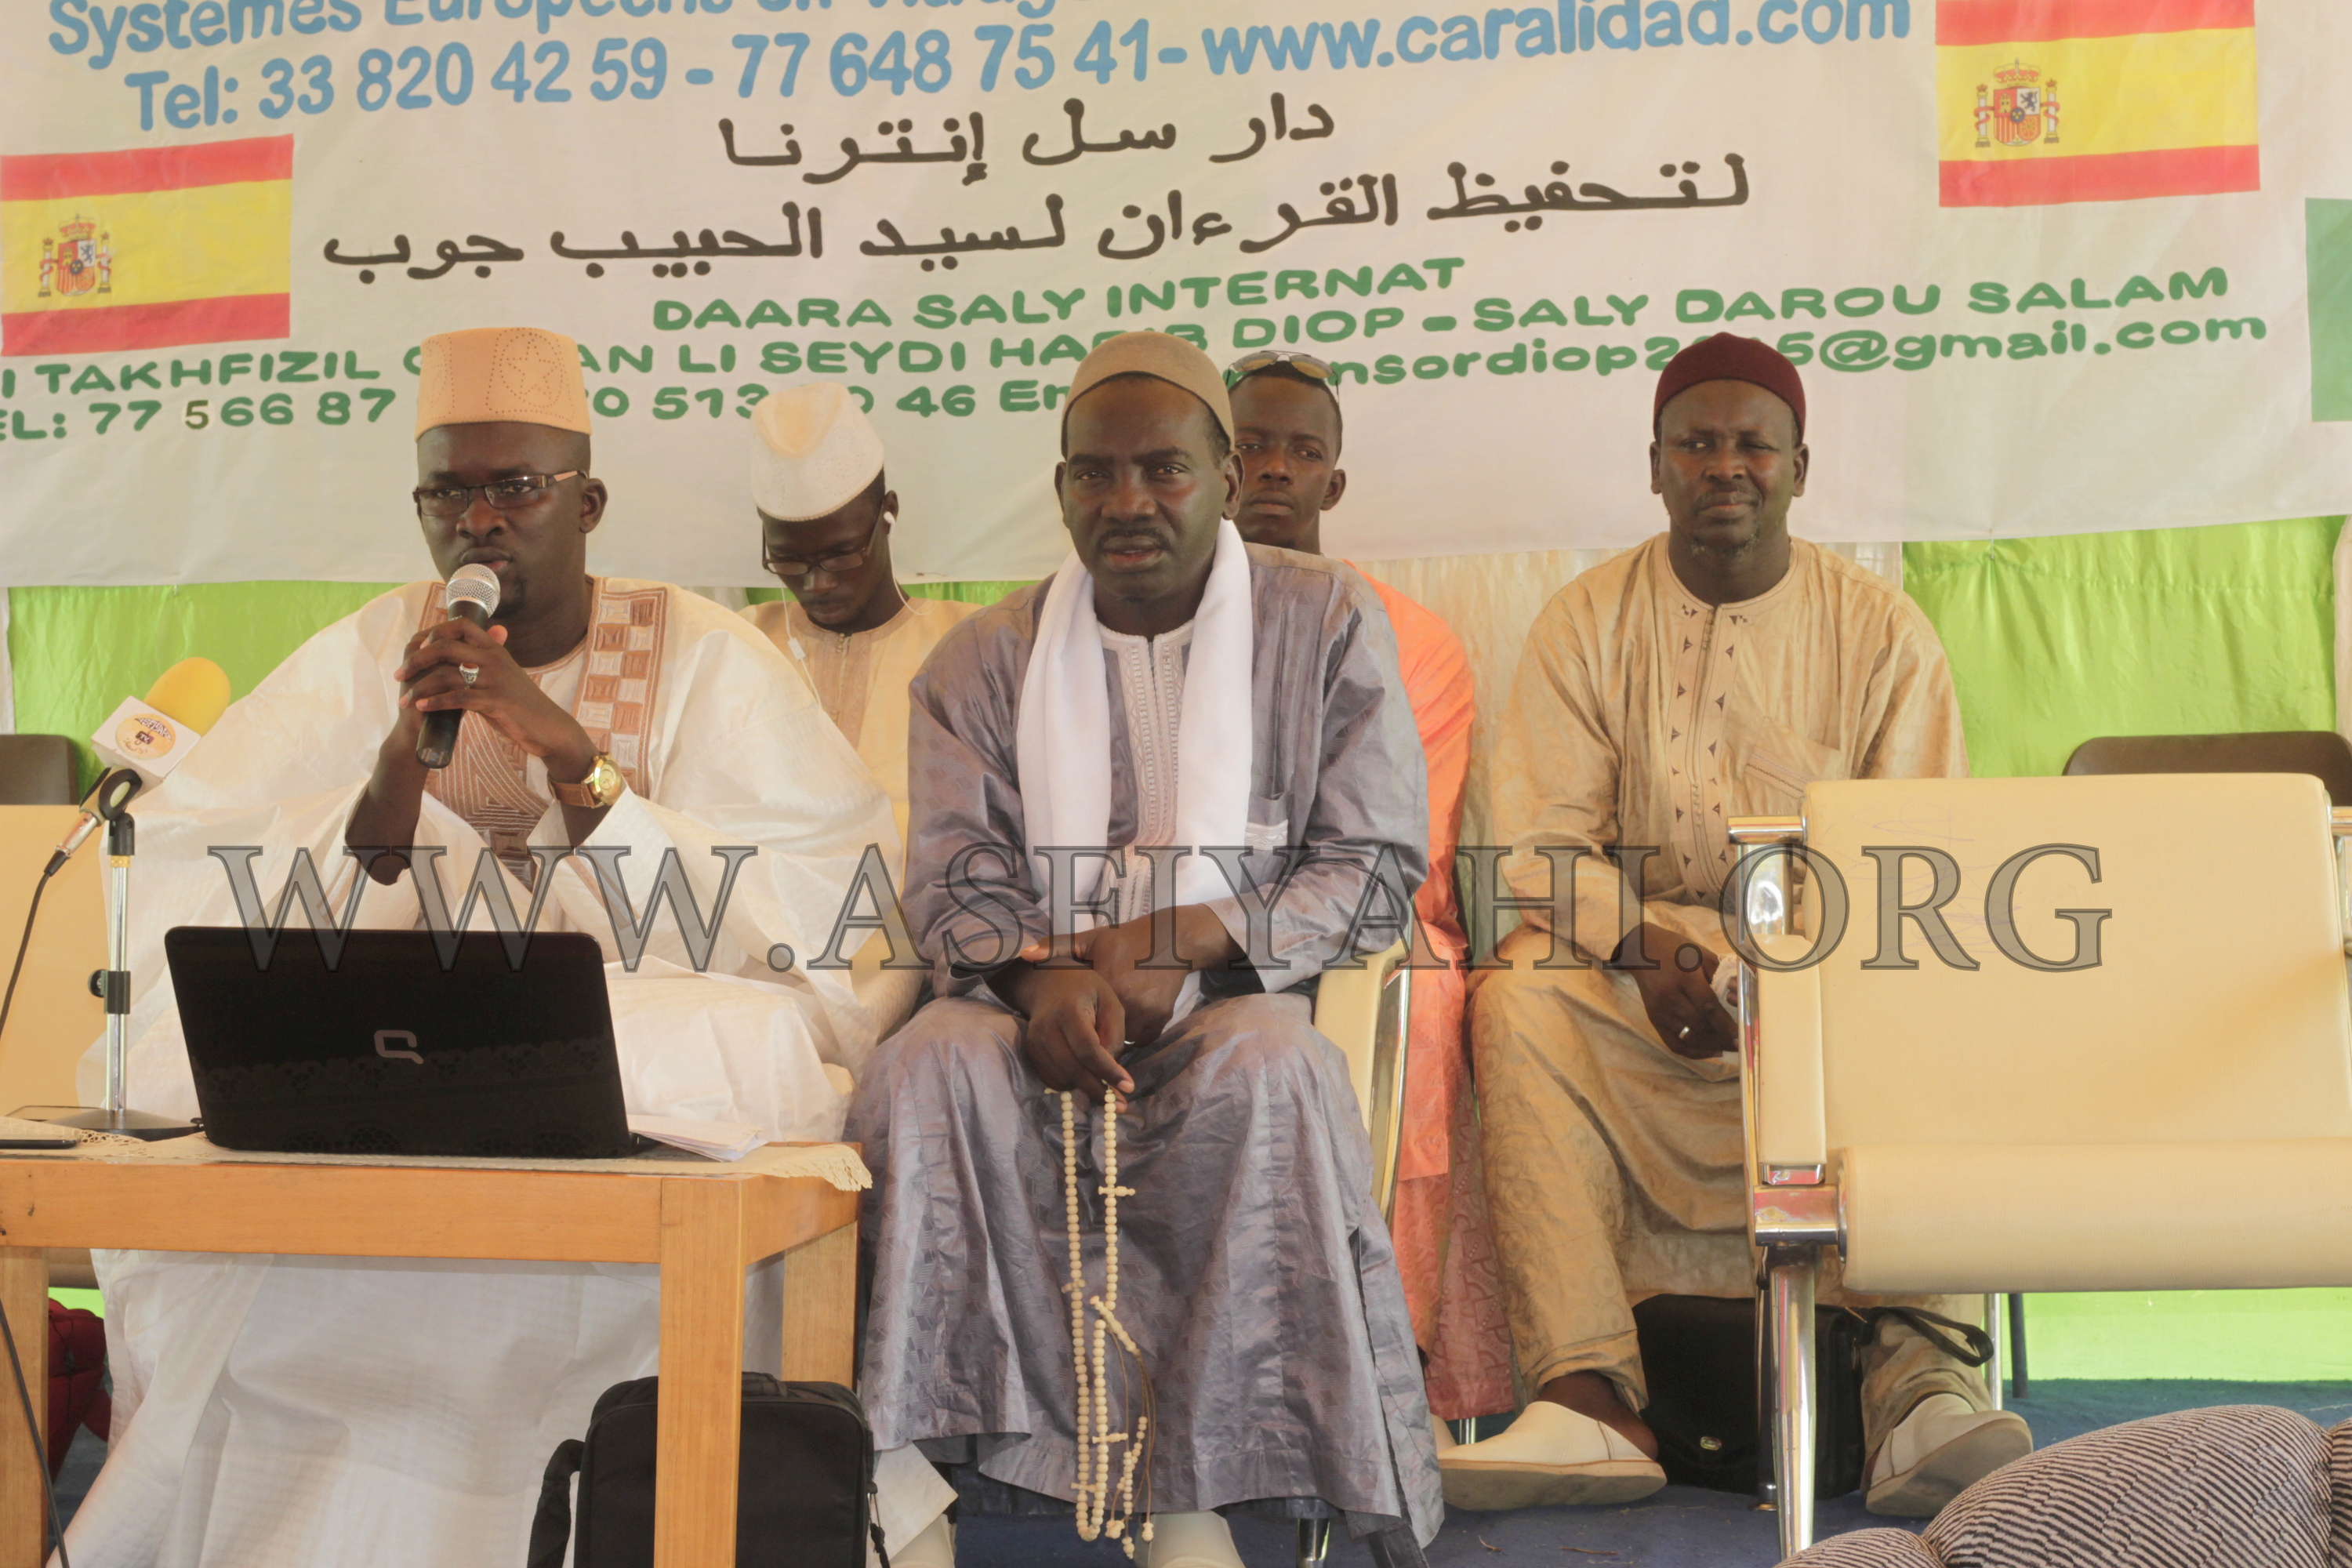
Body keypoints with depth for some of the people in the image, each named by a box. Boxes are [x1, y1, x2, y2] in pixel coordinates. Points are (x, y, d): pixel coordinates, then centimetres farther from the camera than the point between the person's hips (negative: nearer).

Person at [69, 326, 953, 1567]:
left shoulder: (702, 658, 0)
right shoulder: (365, 659, 7)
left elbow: (819, 918, -14)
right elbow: (174, 884, -3)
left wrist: (575, 758, -22)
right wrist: (388, 794, -21)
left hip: (655, 1036, -2)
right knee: (188, 1067, -23)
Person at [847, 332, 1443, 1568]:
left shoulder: (1326, 622, 6)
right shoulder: (986, 659, 12)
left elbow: (1379, 863, 0)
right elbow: (952, 883, 4)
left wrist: (1182, 943, -16)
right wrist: (1043, 980, -21)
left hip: (1238, 989, -1)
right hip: (1043, 995, 2)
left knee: (1270, 1069, -37)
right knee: (927, 1072, -32)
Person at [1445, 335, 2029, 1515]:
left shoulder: (1881, 631, 6)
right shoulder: (1587, 622, 6)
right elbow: (1539, 842, -1)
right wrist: (1643, 942, -21)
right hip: (1641, 970, 0)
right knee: (1518, 998, -30)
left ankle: (1921, 1382, -36)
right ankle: (1590, 1400, -36)